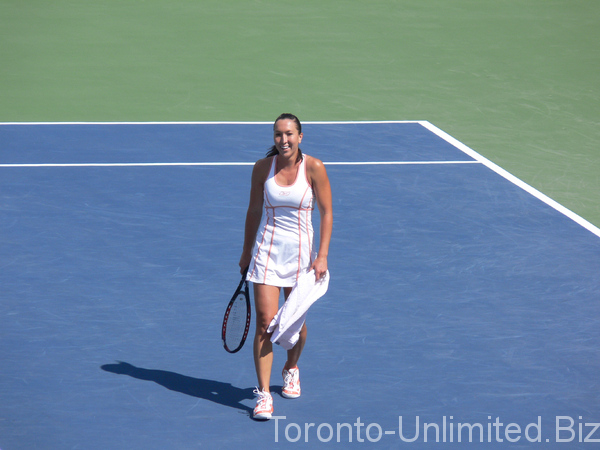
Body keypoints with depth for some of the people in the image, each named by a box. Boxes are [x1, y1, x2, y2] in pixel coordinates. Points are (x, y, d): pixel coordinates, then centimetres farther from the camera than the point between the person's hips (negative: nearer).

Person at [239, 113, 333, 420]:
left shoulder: (313, 168, -8)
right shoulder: (262, 168, -3)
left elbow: (326, 213, -4)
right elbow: (254, 211, 9)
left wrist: (322, 256, -10)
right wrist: (246, 252, 11)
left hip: (300, 253, 0)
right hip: (267, 250, 0)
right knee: (265, 322, -10)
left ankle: (291, 370, 42)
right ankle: (263, 394, -9)